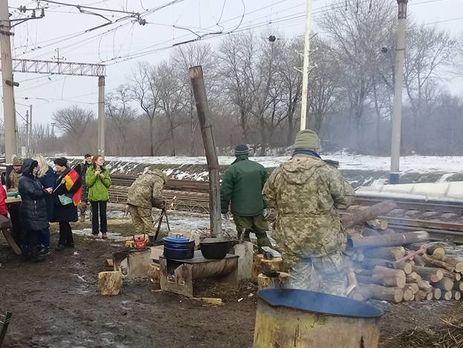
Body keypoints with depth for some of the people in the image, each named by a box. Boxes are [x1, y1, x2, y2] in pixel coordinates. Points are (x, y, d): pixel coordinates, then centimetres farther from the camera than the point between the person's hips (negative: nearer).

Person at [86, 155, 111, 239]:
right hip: (93, 196, -2)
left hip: (103, 195, 2)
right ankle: (95, 232, 11)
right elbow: (88, 183, -9)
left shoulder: (105, 171, 7)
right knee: (95, 215, 4)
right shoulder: (90, 171, -1)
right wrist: (95, 175, -18)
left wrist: (103, 177, -12)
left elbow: (108, 184, 4)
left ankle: (103, 232, 12)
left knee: (103, 214, 2)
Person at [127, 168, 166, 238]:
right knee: (147, 223, 3)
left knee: (137, 223, 14)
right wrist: (162, 205, 5)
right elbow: (157, 196, -12)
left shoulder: (146, 175, 29)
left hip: (131, 199, 8)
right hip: (142, 201, -8)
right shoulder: (159, 180, 3)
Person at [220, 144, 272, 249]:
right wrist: (265, 205, 20)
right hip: (258, 209, 4)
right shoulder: (260, 168, 6)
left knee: (243, 236, 4)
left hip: (240, 211, -4)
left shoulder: (231, 170, -9)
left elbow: (225, 192, -8)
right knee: (262, 234, 12)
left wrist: (224, 208, 2)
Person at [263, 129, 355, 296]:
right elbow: (346, 197, -5)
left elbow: (268, 198, 14)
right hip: (323, 238, -4)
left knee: (298, 279, 16)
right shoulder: (326, 171, -13)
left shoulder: (278, 173, 0)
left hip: (290, 239, 4)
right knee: (335, 282, 9)